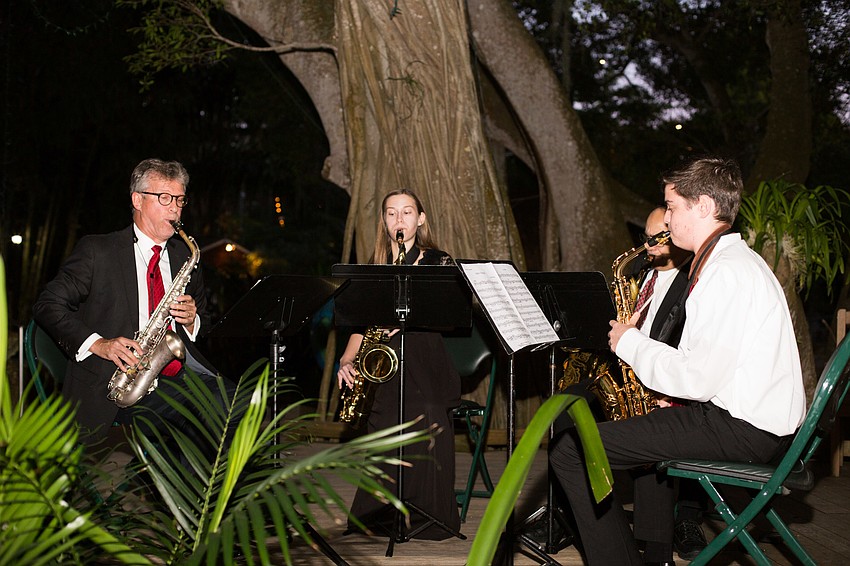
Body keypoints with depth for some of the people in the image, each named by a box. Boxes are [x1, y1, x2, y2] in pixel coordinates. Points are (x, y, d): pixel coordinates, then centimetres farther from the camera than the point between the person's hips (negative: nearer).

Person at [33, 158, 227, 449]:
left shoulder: (185, 255, 20)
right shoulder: (97, 250, 6)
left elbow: (204, 324, 26)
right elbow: (47, 305, 2)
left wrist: (192, 320, 0)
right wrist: (98, 343, -13)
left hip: (182, 370, 6)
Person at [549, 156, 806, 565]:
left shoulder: (728, 272, -18)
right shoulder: (733, 259, 16)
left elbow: (696, 379, -22)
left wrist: (630, 342, -8)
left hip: (743, 431, -11)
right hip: (749, 414, 11)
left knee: (571, 452, -15)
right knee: (645, 425, 38)